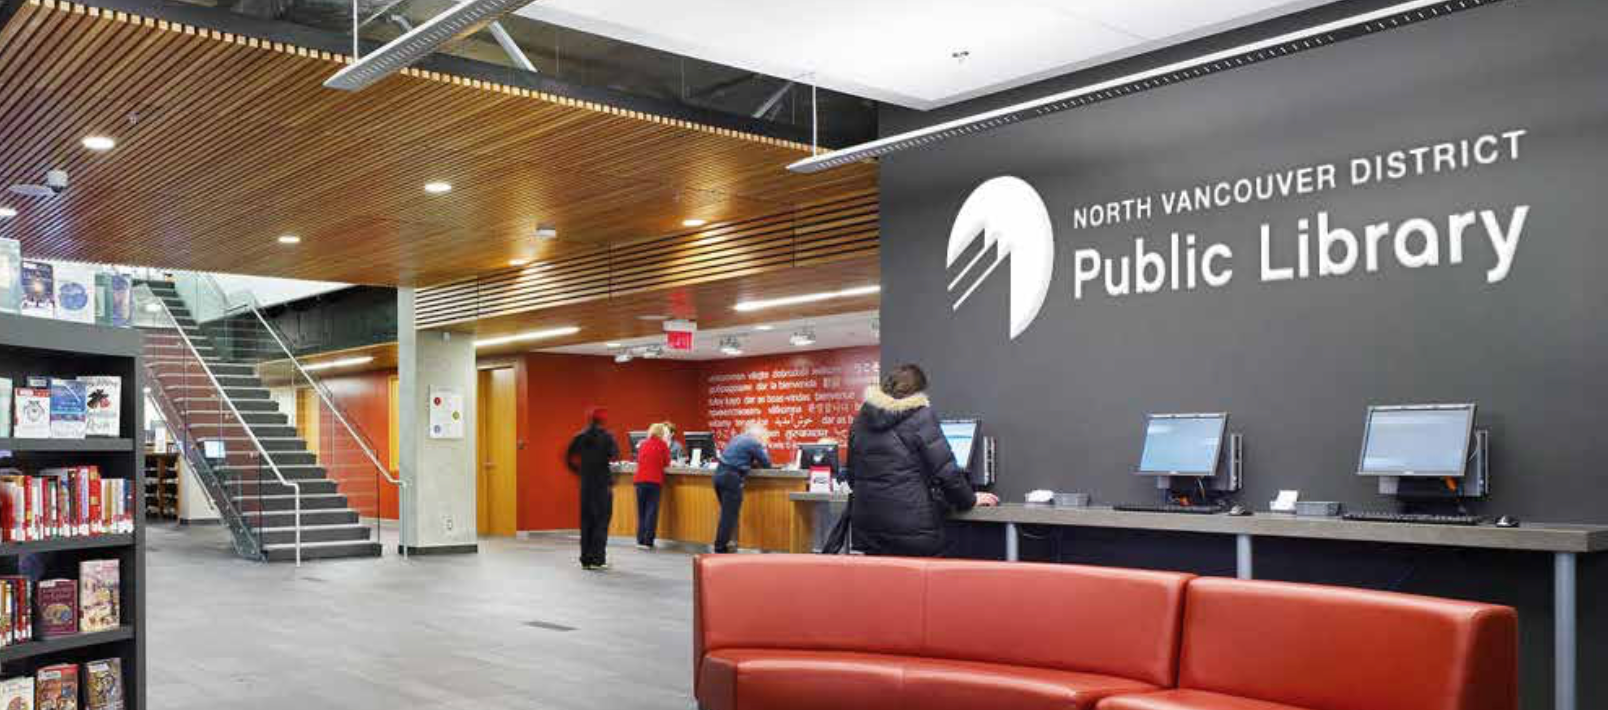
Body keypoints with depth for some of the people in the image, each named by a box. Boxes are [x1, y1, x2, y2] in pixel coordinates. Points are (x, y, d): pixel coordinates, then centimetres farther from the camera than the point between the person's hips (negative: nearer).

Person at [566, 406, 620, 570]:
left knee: (586, 520, 11)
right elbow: (615, 454, -20)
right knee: (601, 521, 0)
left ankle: (586, 559, 13)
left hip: (585, 484, 5)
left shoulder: (580, 437, 7)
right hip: (603, 483, -5)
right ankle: (597, 559, -3)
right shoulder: (606, 436, -8)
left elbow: (569, 458, 6)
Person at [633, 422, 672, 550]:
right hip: (654, 480, -4)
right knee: (652, 510, -2)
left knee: (641, 511, 11)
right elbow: (667, 463, 8)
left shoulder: (643, 444, 14)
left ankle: (640, 540, 12)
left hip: (640, 480, 4)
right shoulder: (663, 444, 1)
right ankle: (648, 541, -5)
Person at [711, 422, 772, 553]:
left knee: (727, 513, 18)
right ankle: (721, 548, -3)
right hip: (732, 478, -9)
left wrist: (751, 463, 24)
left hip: (719, 474, 9)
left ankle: (720, 545, 21)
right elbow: (766, 464, 2)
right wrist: (764, 449, 19)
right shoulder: (754, 443, -5)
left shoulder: (737, 438, 20)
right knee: (730, 515, -3)